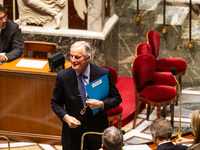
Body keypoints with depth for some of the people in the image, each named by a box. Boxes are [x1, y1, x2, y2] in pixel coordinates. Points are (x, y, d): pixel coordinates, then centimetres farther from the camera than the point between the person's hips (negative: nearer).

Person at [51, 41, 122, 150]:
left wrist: (101, 104, -20)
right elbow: (55, 103, 3)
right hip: (73, 135, 1)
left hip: (97, 133, 0)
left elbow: (116, 99, -1)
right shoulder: (63, 76, -8)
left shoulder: (103, 74, -10)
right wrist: (65, 117, -16)